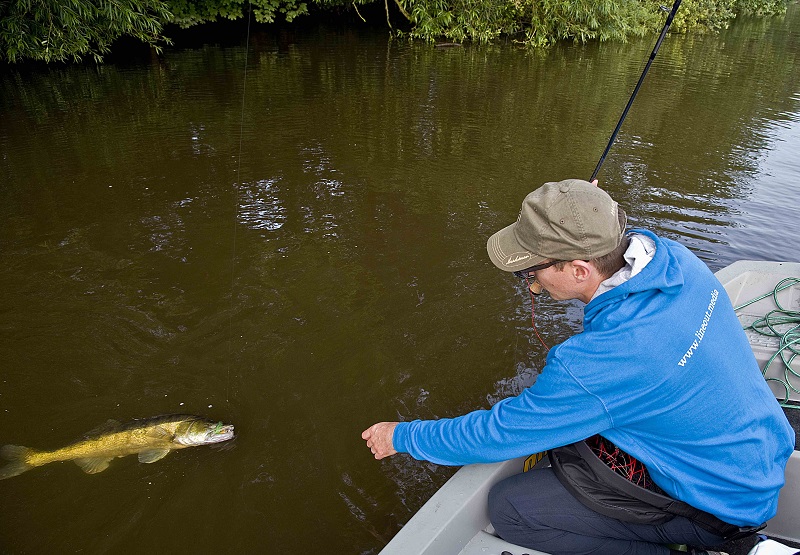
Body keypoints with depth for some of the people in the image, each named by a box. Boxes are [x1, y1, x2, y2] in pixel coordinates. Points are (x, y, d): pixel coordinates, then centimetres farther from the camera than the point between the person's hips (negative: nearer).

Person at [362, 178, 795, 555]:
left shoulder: (598, 362, -36)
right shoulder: (673, 255, -15)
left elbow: (496, 434, -22)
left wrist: (403, 437, -8)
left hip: (721, 505, -8)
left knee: (508, 507, -12)